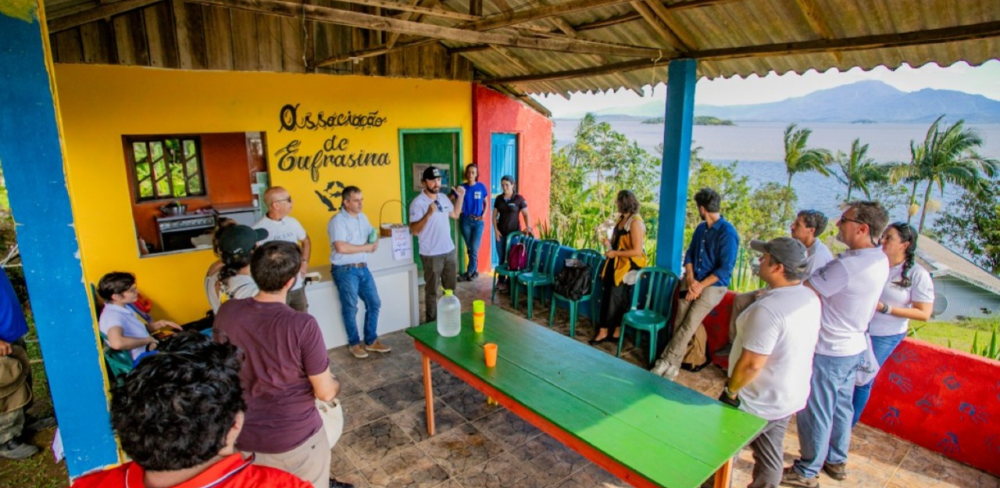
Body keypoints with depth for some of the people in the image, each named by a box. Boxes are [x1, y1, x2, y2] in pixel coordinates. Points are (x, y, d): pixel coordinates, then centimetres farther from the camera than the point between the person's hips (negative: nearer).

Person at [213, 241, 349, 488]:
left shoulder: (226, 312, -12)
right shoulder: (303, 325, -27)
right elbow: (325, 393, -18)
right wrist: (335, 383, 4)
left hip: (241, 436, 5)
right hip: (296, 438, -4)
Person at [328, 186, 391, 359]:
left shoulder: (362, 217, 10)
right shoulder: (337, 221, -15)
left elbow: (372, 235, 20)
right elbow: (341, 247, -26)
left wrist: (375, 241, -6)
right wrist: (365, 248, -15)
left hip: (363, 268, 7)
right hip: (345, 270, -7)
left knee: (374, 303, 9)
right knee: (351, 308, 4)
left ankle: (371, 341, 22)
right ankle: (354, 343, 21)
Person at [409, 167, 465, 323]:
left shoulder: (443, 198, 6)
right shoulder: (418, 203, -16)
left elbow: (455, 215, 21)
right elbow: (414, 230, -23)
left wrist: (460, 197, 12)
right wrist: (428, 214, -34)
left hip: (449, 251, 7)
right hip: (431, 255, -7)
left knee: (450, 289, 19)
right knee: (431, 291, 6)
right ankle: (431, 322, 21)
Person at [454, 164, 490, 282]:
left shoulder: (481, 187, 0)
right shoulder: (462, 187, -1)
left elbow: (486, 203, 10)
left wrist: (484, 214, -5)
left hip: (478, 221, -1)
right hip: (465, 220, 1)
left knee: (474, 248, -4)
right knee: (469, 248, 7)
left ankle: (469, 272, 6)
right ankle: (474, 271, 20)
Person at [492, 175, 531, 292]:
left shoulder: (519, 199, -6)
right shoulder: (499, 198, 5)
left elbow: (526, 214, -5)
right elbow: (494, 216, 8)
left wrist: (528, 227, -20)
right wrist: (496, 229, -2)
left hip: (514, 232, -3)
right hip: (501, 232, 4)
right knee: (501, 258, 10)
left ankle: (510, 282, 12)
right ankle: (501, 281, 22)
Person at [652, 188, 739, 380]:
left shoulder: (728, 232, -13)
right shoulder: (701, 228, 10)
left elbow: (725, 269, -15)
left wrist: (701, 285, -16)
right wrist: (690, 280, -6)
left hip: (713, 285, -6)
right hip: (693, 281, 6)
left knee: (689, 325, -17)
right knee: (679, 323, -6)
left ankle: (666, 361, -10)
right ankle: (673, 365, 1)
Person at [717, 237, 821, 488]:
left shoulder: (768, 308, -32)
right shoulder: (811, 298, -2)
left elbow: (751, 364, -29)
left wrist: (731, 391, -13)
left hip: (758, 402, -8)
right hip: (789, 397, 8)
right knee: (771, 456, 23)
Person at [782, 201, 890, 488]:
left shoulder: (847, 265, -28)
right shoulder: (881, 260, 1)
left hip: (828, 352, -9)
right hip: (854, 347, 9)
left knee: (815, 412, 6)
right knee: (840, 406, 23)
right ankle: (837, 461, 41)